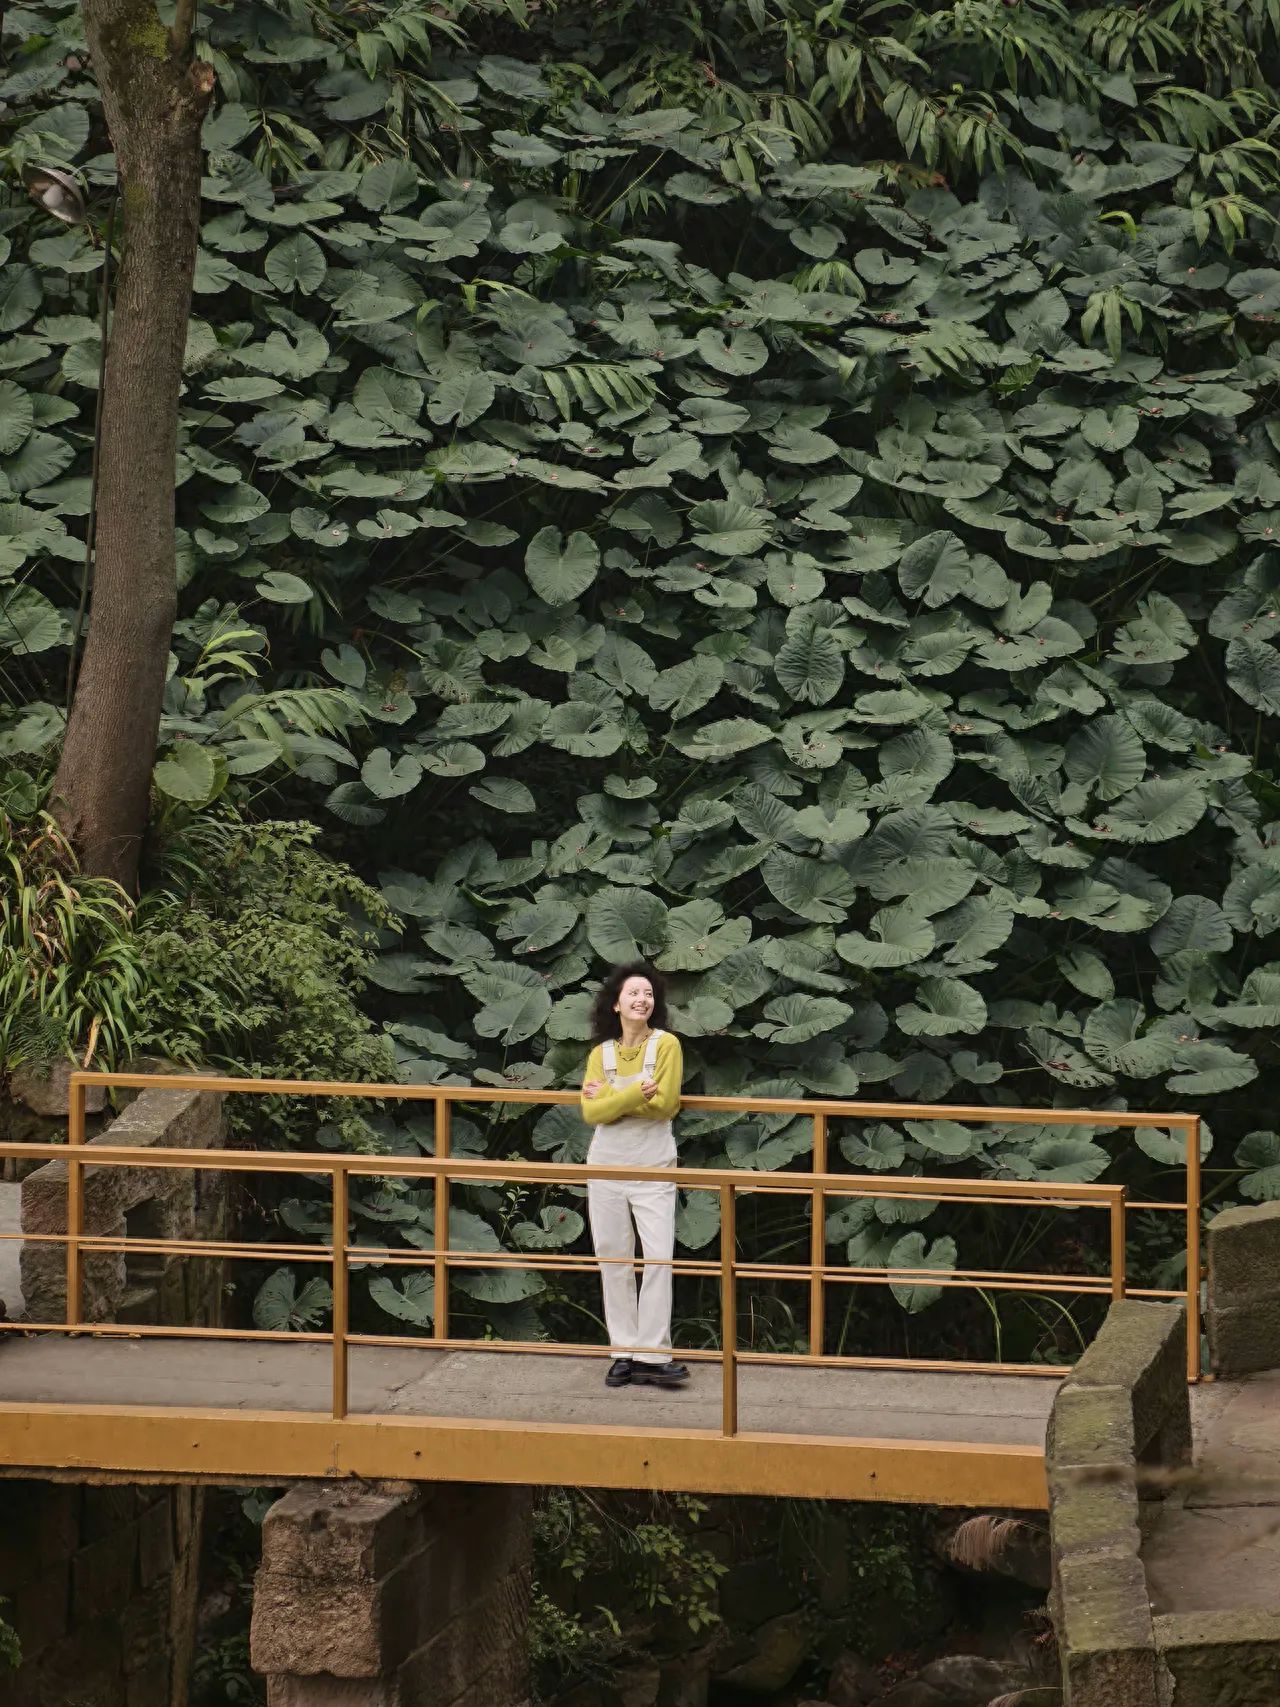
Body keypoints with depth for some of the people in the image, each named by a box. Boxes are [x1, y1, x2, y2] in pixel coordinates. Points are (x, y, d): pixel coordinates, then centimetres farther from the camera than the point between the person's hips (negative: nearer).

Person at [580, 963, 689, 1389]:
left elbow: (665, 1104, -14)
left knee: (659, 1257, -11)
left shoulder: (666, 1045, -4)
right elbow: (592, 1113, -8)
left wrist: (609, 1098, -9)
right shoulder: (601, 1053, 4)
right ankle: (624, 1353, 11)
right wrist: (635, 1094, -21)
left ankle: (653, 1354, -9)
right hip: (607, 1165, 3)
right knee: (613, 1260, 6)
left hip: (653, 1167, -3)